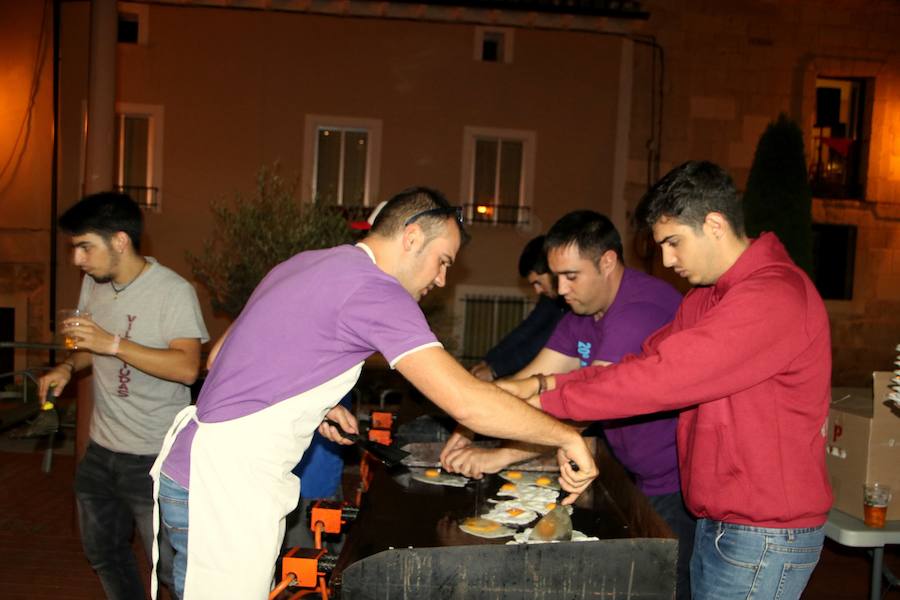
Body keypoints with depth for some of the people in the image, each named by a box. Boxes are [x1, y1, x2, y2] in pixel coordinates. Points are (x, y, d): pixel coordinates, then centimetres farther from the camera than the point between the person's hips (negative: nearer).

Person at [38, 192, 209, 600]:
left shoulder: (173, 291, -17)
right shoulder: (93, 283, 6)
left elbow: (187, 368, -28)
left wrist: (113, 344, -31)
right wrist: (68, 366, 0)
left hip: (154, 457, -8)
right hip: (101, 448, 8)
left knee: (173, 567, -2)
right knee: (103, 553, 22)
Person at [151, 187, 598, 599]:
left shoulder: (307, 263, 11)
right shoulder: (374, 289, -17)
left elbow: (221, 356, 18)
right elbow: (466, 402, -24)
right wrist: (566, 437, -12)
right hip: (222, 490, -9)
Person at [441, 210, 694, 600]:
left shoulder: (641, 309, -26)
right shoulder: (583, 313, 7)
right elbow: (532, 381, 3)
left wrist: (500, 456, -32)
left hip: (685, 487, -9)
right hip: (648, 481, 9)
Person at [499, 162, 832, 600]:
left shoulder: (774, 297, -22)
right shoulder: (706, 296, 12)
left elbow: (662, 376, -27)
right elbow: (645, 362, 6)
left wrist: (544, 399, -21)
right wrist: (547, 384, -8)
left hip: (765, 536, -9)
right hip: (717, 522, 9)